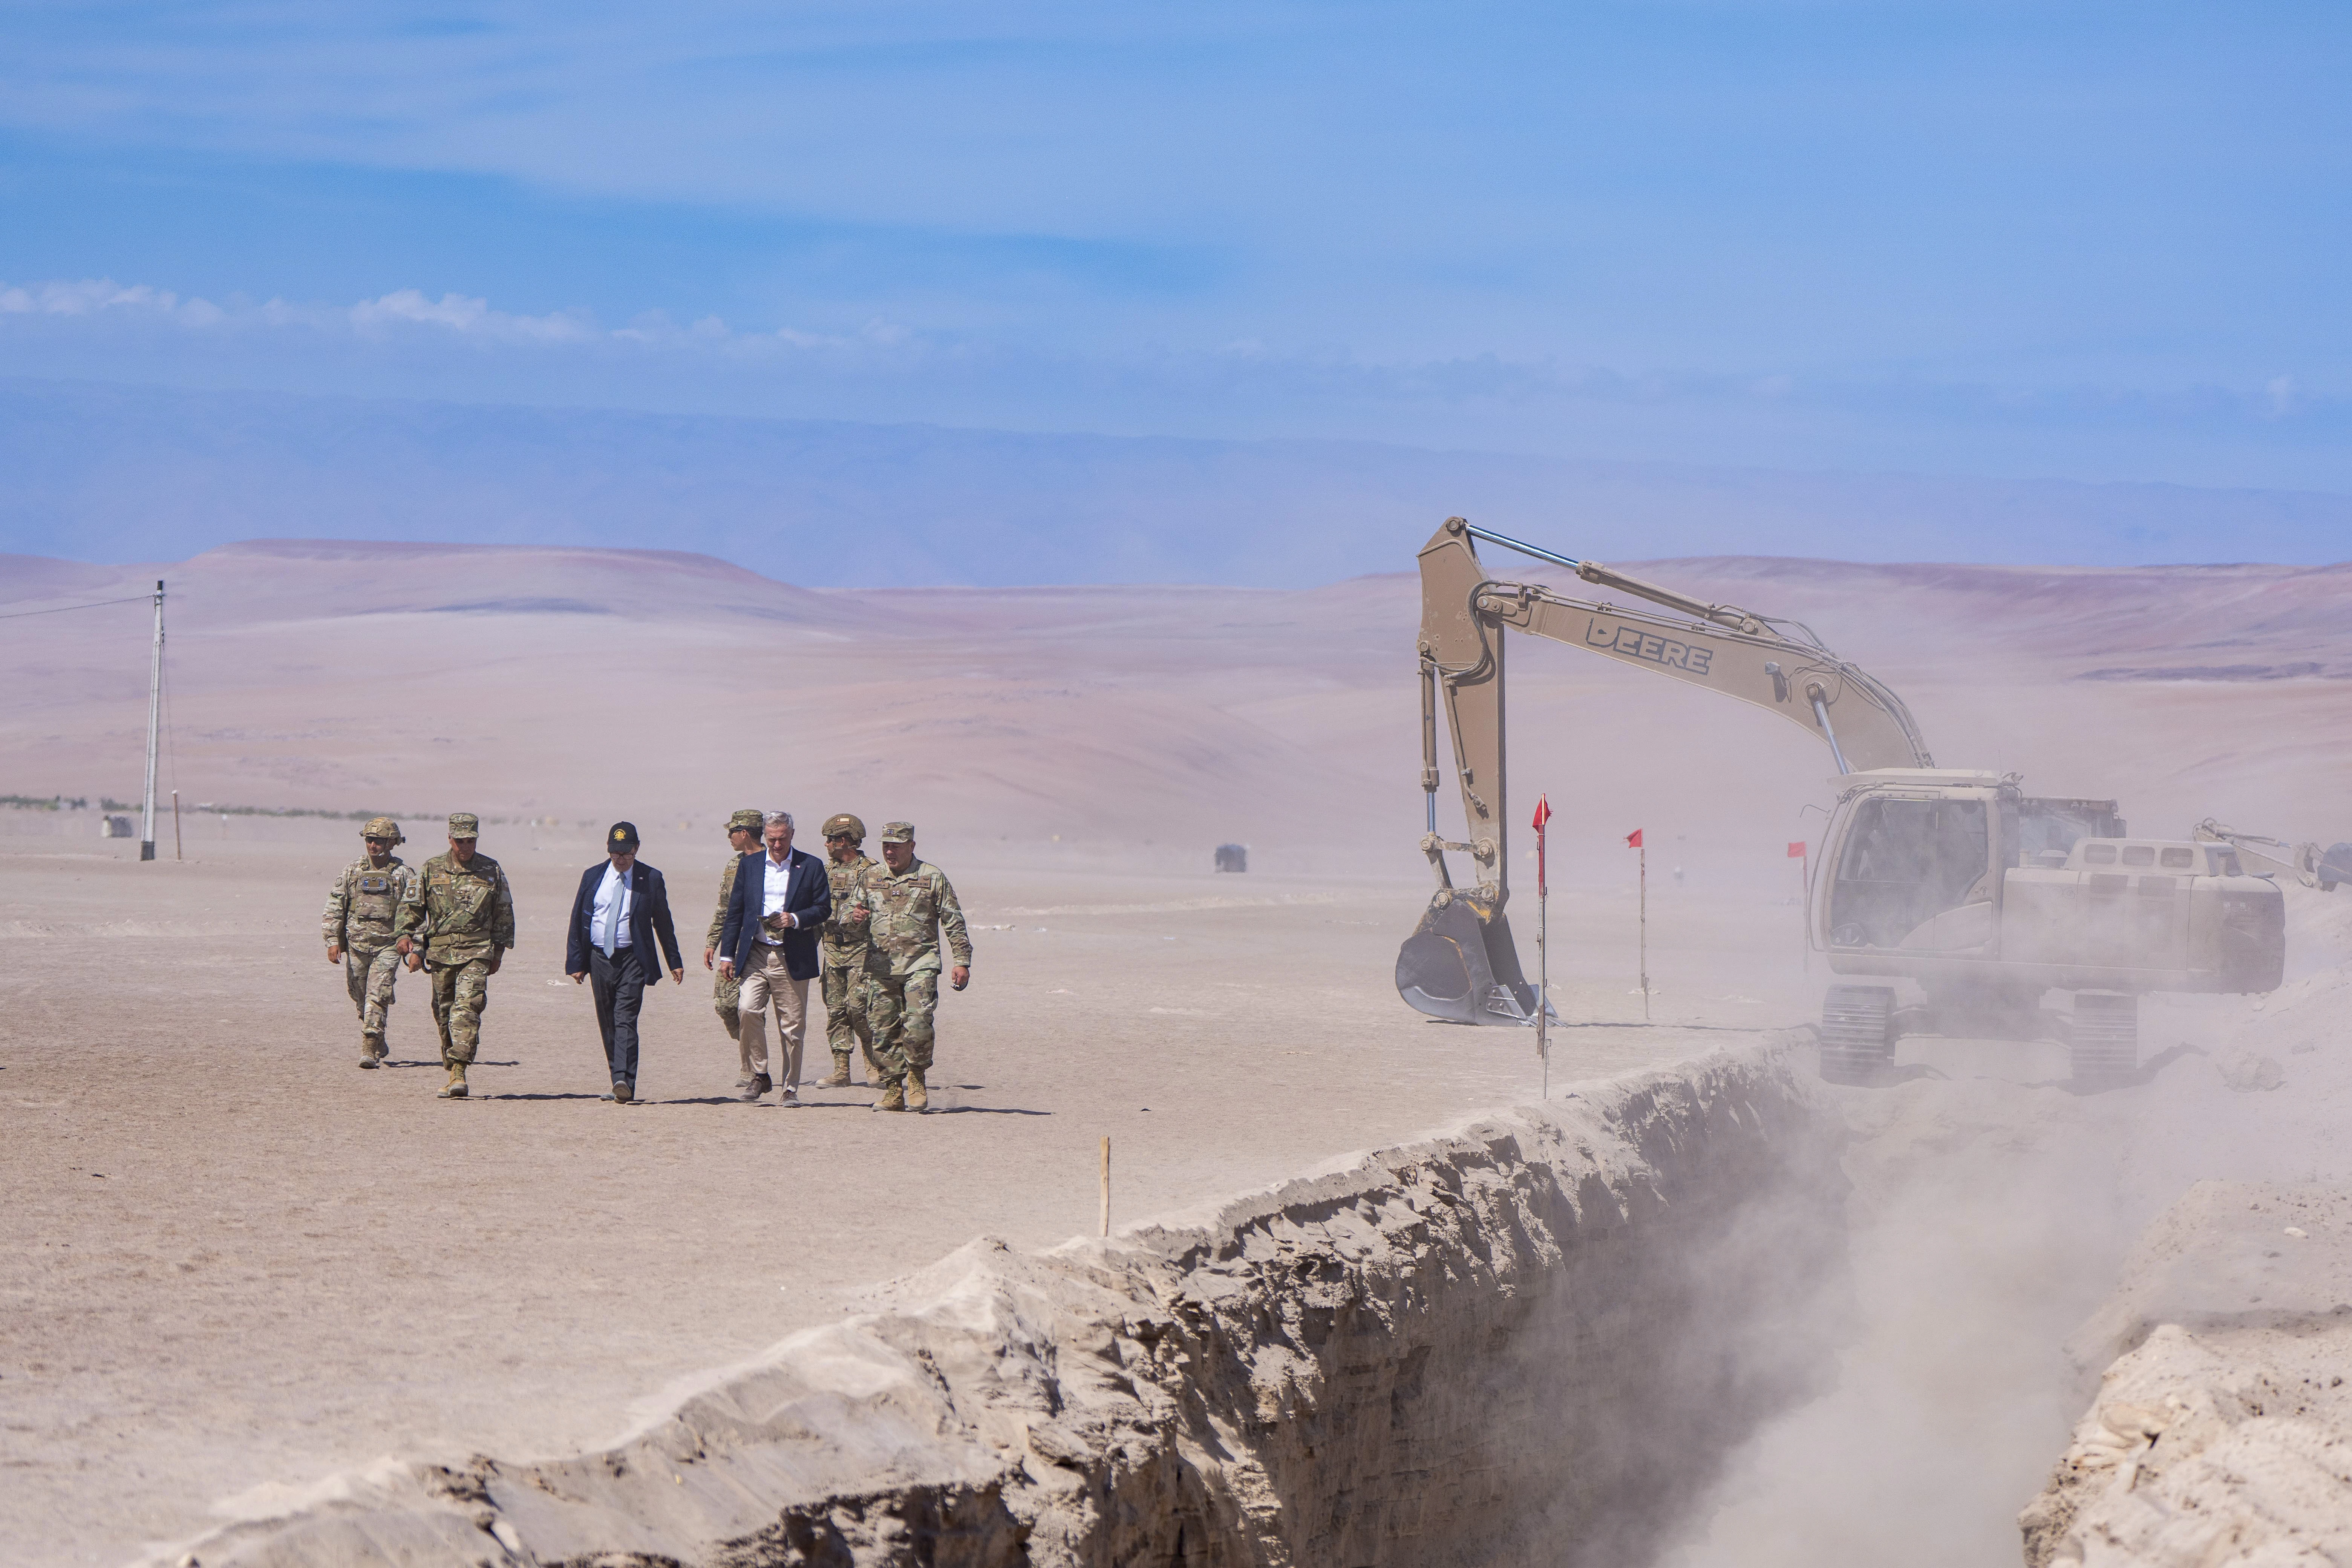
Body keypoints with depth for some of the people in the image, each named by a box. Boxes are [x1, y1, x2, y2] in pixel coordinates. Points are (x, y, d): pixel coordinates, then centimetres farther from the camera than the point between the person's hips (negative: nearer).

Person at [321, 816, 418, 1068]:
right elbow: (335, 908, 8)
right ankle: (379, 1046, 28)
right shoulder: (352, 872, 8)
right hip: (356, 945, 4)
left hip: (387, 945, -4)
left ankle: (369, 1050, -17)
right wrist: (333, 940, 0)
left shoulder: (403, 874, 1)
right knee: (361, 1000, 11)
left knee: (377, 997, -15)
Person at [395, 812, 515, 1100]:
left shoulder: (491, 871, 6)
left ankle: (459, 1072, -21)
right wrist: (413, 948, 3)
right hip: (440, 951, 2)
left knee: (467, 1007, -16)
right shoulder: (432, 870, 6)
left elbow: (504, 913, 14)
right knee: (444, 1012, 6)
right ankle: (451, 1071, 17)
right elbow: (411, 908, 11)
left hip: (476, 952, -2)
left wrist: (499, 950, 10)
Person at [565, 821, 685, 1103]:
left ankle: (624, 1082, -24)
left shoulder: (651, 880, 0)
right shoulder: (592, 877, 7)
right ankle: (620, 1083, 17)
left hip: (632, 959, -4)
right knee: (607, 1024, 8)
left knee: (626, 1020, -15)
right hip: (599, 958, 4)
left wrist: (675, 962, 9)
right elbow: (577, 921, 9)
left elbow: (663, 923, 7)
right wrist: (575, 962, 3)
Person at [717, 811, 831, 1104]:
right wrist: (727, 954, 8)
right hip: (755, 953, 1)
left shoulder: (811, 866, 5)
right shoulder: (750, 865, 11)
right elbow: (735, 912, 13)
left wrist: (796, 919, -13)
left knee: (792, 1025, 0)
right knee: (749, 1009, -18)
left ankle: (791, 1088, 10)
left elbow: (824, 909, 5)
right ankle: (759, 1075, -3)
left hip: (793, 958, -1)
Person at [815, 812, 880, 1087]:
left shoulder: (870, 873, -5)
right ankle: (841, 1072, 6)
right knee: (835, 1010, 3)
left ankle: (876, 1067, 2)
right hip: (831, 949, 6)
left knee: (858, 1007, -13)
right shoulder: (826, 871, 14)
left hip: (860, 951, -6)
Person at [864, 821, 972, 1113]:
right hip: (881, 966, 3)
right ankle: (894, 1091, 7)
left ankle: (917, 1079, 4)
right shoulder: (870, 878, 13)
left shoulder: (932, 878, 4)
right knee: (883, 1030, -1)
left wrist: (962, 962, 1)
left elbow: (954, 922, 6)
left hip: (920, 964, -3)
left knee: (917, 1024, -17)